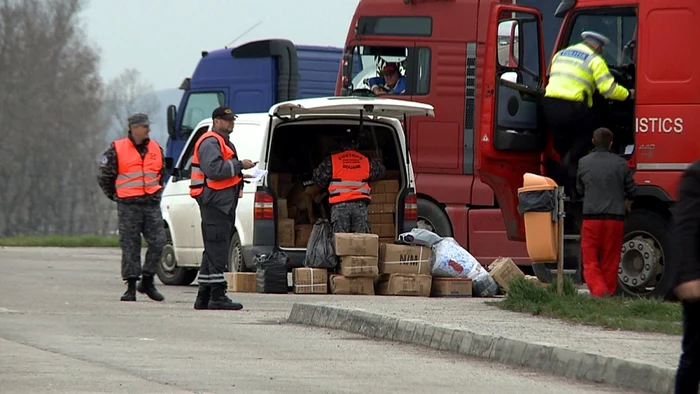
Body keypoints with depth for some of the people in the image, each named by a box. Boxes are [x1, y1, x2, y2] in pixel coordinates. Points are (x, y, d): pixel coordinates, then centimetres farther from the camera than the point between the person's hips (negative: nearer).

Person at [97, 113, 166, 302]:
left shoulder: (156, 149, 12)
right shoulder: (117, 149, -2)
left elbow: (162, 173, 27)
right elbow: (104, 176, 5)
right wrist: (114, 195, 7)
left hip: (152, 204, 4)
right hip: (129, 206, -4)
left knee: (158, 242, -5)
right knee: (130, 246, -2)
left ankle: (147, 281, 9)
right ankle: (131, 286, 3)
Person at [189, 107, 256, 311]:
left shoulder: (224, 142, 24)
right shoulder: (210, 143, -11)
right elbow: (214, 169, -24)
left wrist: (239, 175, 14)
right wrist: (239, 165, -18)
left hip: (223, 202, 11)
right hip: (214, 201, -11)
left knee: (213, 251, 12)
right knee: (217, 250, -12)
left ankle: (204, 297, 16)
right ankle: (217, 296, -15)